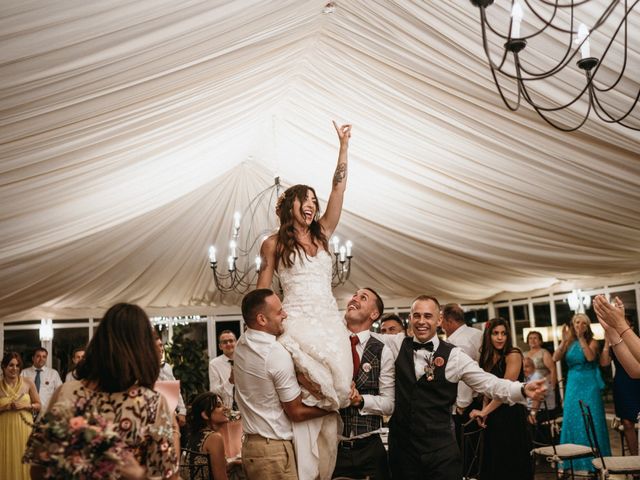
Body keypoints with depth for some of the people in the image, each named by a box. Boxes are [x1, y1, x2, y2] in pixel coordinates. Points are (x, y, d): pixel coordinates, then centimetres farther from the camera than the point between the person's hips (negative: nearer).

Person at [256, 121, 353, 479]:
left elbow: (339, 189, 10)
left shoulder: (322, 235, 15)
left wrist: (344, 146, 6)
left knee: (336, 391, -4)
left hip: (331, 320, 4)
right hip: (298, 320, -4)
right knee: (306, 399, -20)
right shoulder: (274, 244, 5)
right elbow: (262, 294, 6)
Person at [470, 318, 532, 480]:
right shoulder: (488, 359, 10)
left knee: (512, 466, 2)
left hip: (511, 416, -7)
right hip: (493, 419, 7)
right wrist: (484, 412, -2)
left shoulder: (513, 355, -11)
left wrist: (485, 412, -18)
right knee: (494, 464, 13)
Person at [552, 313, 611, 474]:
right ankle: (574, 460, 17)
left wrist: (581, 338, -21)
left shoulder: (591, 341, -2)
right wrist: (564, 341, -18)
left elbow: (591, 357, -21)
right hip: (573, 385, 3)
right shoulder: (569, 343, 5)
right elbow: (555, 358, -8)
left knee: (590, 421, -2)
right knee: (573, 421, 7)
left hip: (589, 385, -3)